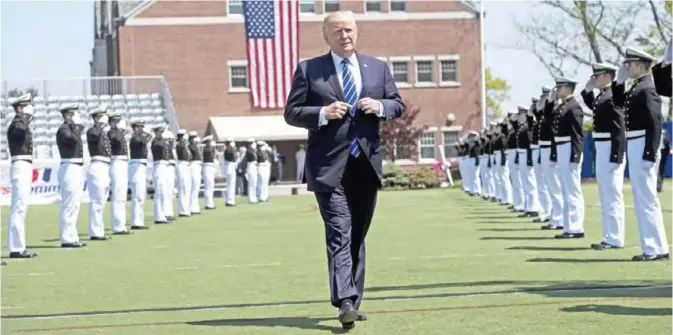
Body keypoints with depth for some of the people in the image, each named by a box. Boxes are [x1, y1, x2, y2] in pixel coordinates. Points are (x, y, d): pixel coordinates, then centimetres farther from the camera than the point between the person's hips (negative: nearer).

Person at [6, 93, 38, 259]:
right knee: (19, 207, -10)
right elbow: (22, 131, -36)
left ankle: (18, 247, 15)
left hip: (25, 167, 10)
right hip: (21, 167, -10)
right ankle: (16, 248, -11)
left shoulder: (22, 124, 18)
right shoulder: (16, 124, -12)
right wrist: (27, 117, -22)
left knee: (21, 208, 11)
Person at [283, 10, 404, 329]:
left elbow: (398, 105, 14)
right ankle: (345, 302, -20)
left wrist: (380, 106, -8)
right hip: (329, 166, -4)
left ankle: (353, 301, 21)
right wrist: (323, 114, -17)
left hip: (366, 165, 4)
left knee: (358, 237, 12)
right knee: (339, 235, -14)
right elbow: (292, 113, 0)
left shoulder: (378, 67, 12)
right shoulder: (308, 69, 2)